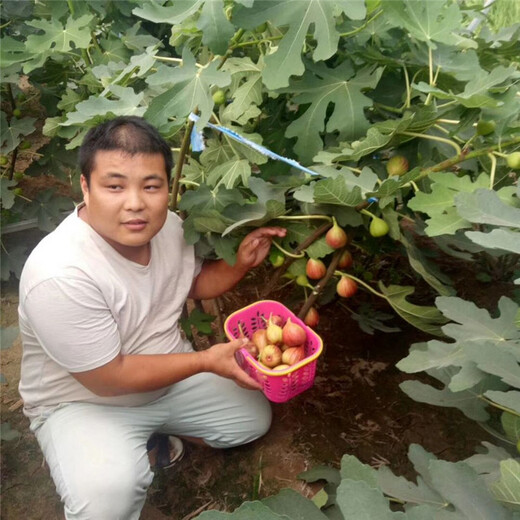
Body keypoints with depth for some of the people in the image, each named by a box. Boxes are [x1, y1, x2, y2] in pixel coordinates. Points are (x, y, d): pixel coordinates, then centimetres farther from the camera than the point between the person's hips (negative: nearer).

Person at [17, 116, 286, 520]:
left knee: (253, 419, 10)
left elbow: (194, 283, 8)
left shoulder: (167, 225, -12)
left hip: (169, 375, 7)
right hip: (83, 402, -6)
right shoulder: (60, 276, -35)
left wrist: (241, 264, -11)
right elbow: (108, 378, -26)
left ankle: (151, 435, 23)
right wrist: (205, 360, -24)